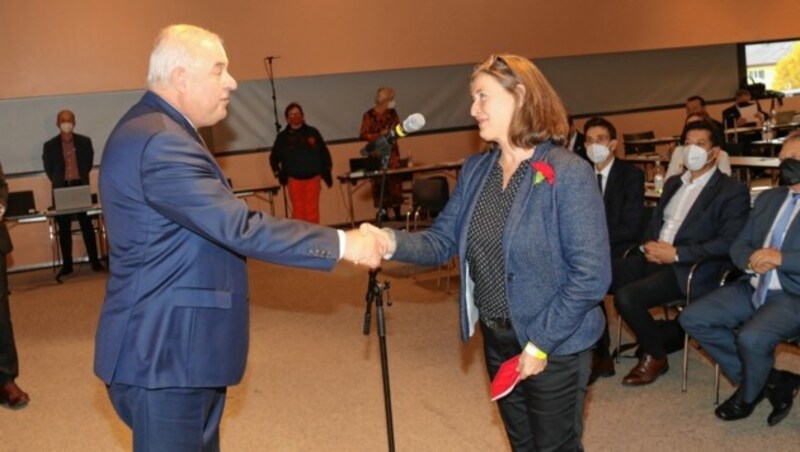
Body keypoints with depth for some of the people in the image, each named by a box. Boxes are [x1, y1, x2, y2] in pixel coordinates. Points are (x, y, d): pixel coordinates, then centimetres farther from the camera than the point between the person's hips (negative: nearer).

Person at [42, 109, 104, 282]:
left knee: (87, 225, 2)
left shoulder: (85, 142, 2)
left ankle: (95, 261, 8)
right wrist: (59, 181, 6)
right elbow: (49, 169, 8)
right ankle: (67, 265, 9)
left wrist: (81, 178, 6)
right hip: (61, 189, 0)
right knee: (64, 229, 4)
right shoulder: (50, 145, 0)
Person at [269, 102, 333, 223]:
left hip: (313, 178, 1)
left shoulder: (312, 132, 6)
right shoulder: (283, 137, 4)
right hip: (294, 180, 0)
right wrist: (279, 174, 1)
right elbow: (274, 157, 11)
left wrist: (327, 172, 7)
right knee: (298, 210, 0)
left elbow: (324, 152, 10)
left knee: (312, 209, 1)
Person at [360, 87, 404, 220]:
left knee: (395, 180, 0)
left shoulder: (392, 113, 8)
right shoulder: (369, 115, -6)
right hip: (377, 154, -4)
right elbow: (363, 135, -9)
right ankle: (382, 213, 6)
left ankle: (397, 213, 7)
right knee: (379, 183, -3)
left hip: (392, 152, 4)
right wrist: (379, 134, -18)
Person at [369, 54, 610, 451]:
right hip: (496, 338, 6)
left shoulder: (568, 173, -19)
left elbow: (591, 276, -21)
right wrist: (392, 242, -20)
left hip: (554, 346, -6)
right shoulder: (475, 171, 2)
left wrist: (541, 343, -20)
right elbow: (442, 241, -1)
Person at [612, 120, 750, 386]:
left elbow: (728, 243, -15)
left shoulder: (733, 191, -4)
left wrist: (676, 254, -19)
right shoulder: (673, 183, 20)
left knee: (627, 296, -28)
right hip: (654, 260, 7)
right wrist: (648, 245, -3)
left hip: (690, 268, -7)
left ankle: (654, 356, 0)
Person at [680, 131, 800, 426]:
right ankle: (767, 380, 1)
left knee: (751, 337, -32)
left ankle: (748, 395, 3)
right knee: (692, 319, -8)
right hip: (752, 288, 7)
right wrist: (750, 260, -9)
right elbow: (738, 245, 14)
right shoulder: (767, 198, 18)